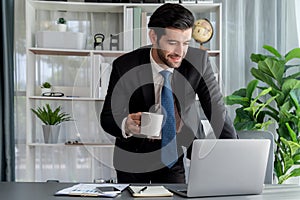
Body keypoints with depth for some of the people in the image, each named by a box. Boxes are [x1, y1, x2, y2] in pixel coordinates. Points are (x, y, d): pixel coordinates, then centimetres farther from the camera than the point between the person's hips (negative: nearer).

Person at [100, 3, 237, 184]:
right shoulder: (125, 66, -20)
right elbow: (107, 118, -14)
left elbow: (217, 111, -12)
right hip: (134, 152, 0)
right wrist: (125, 125, -38)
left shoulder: (198, 60, -18)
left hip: (179, 149, 1)